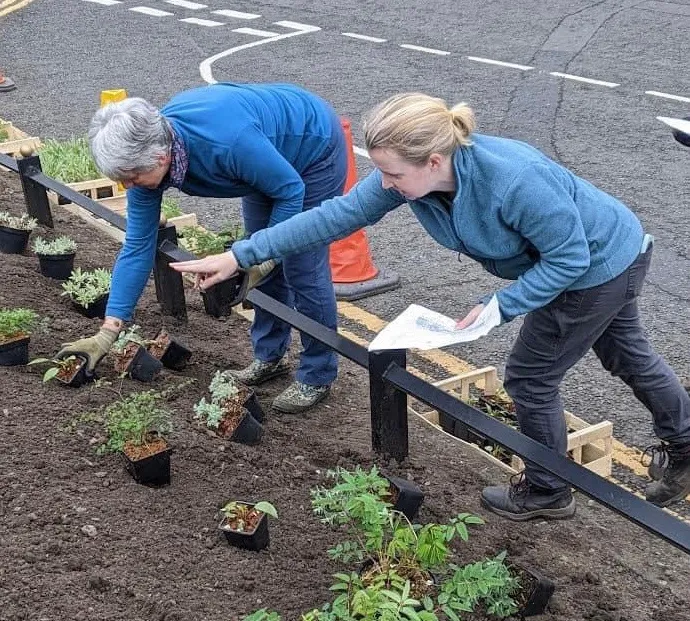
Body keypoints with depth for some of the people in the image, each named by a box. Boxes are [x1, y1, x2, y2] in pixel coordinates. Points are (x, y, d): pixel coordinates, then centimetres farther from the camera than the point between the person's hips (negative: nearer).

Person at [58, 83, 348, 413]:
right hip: (270, 157, 7)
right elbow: (137, 246, -13)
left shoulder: (227, 142, -43)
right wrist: (108, 331, -14)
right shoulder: (145, 153, -20)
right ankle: (269, 356, 30)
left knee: (303, 268, -6)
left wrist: (262, 254, -23)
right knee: (264, 264, 12)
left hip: (315, 147, -7)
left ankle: (317, 376, 10)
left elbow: (291, 190, -26)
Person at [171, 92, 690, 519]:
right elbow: (336, 215, -18)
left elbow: (569, 258, -28)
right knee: (628, 358, 26)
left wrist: (501, 305, -33)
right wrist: (240, 255, -19)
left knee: (530, 377, 3)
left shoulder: (514, 181, -42)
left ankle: (548, 492, 28)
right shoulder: (413, 174, -20)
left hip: (602, 264, -8)